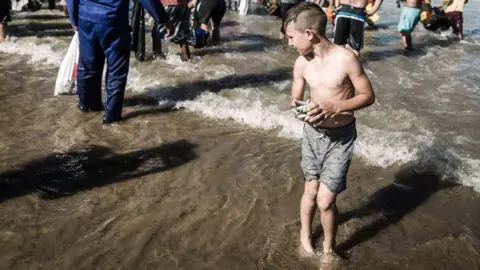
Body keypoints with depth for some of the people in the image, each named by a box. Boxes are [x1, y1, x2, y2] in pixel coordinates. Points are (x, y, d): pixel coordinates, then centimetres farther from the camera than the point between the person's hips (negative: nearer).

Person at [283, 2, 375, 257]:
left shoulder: (345, 58, -21)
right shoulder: (301, 63, -7)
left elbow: (368, 96, -13)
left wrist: (333, 107, -27)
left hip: (340, 138, -4)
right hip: (312, 134, 4)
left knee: (325, 200, -6)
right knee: (310, 191, 16)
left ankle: (329, 247, 22)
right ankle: (305, 235, 43)